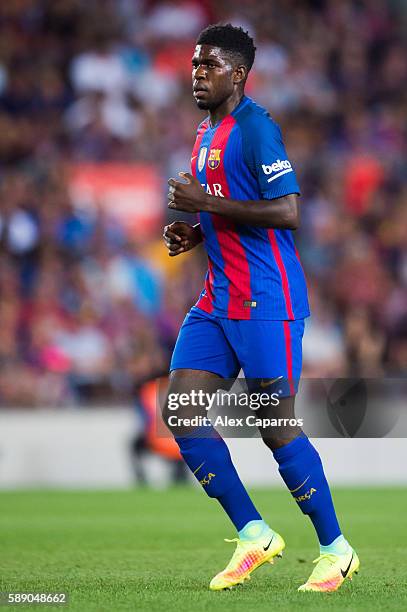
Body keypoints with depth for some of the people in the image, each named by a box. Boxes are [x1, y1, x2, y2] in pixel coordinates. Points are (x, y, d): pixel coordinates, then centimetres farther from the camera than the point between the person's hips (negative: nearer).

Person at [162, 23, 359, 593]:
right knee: (180, 413, -1)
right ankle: (253, 535, 7)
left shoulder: (254, 128, -13)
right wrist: (193, 234, 9)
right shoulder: (207, 132, 17)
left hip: (265, 300, -9)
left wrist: (204, 203, -20)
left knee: (278, 428, -6)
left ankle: (336, 550, 9)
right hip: (219, 300, 9)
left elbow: (286, 211, -21)